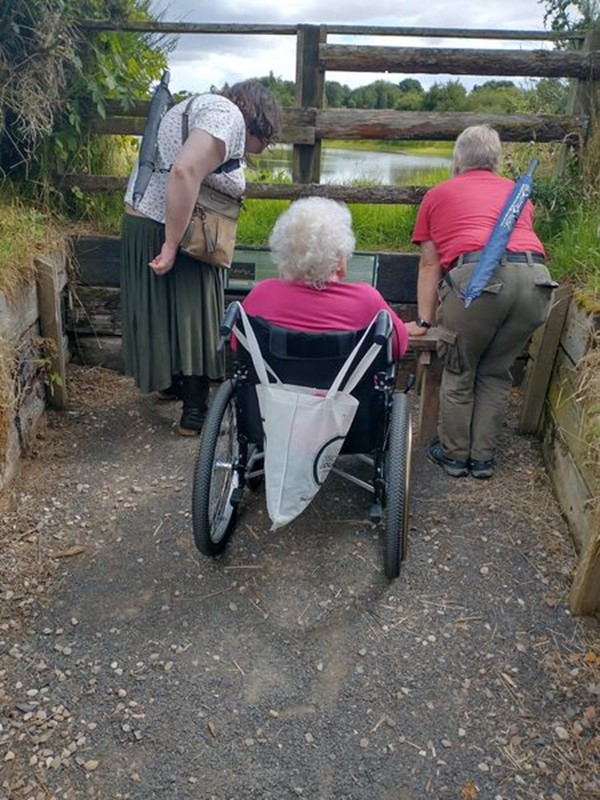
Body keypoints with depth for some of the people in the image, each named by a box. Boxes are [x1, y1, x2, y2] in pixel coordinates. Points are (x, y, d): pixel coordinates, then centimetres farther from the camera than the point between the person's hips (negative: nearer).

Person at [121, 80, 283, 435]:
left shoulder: (200, 106, 18)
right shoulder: (228, 116, -14)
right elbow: (185, 172, -29)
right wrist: (172, 245, -27)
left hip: (141, 218, 10)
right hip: (166, 231, -10)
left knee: (164, 311, 21)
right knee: (193, 315, 2)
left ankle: (173, 382, 38)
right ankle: (196, 411, 12)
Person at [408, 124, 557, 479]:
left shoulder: (439, 194, 23)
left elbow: (430, 265, 22)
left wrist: (424, 321, 26)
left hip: (478, 275, -3)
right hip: (536, 279, 4)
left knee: (458, 373, 15)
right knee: (497, 374, 19)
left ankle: (454, 454, 26)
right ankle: (484, 458, 26)